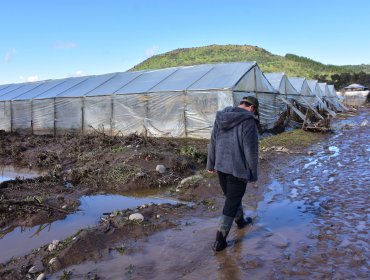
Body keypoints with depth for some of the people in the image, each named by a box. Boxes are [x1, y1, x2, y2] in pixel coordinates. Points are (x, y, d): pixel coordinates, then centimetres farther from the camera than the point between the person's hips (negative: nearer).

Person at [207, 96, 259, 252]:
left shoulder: (220, 118, 5)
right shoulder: (248, 121, -15)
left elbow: (213, 143, 11)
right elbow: (251, 151, -15)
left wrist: (211, 164, 20)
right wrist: (253, 174, -5)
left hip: (221, 167, 7)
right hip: (238, 169, -7)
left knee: (232, 197, 25)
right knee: (231, 203, 4)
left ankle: (240, 221, 49)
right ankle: (220, 240, 8)